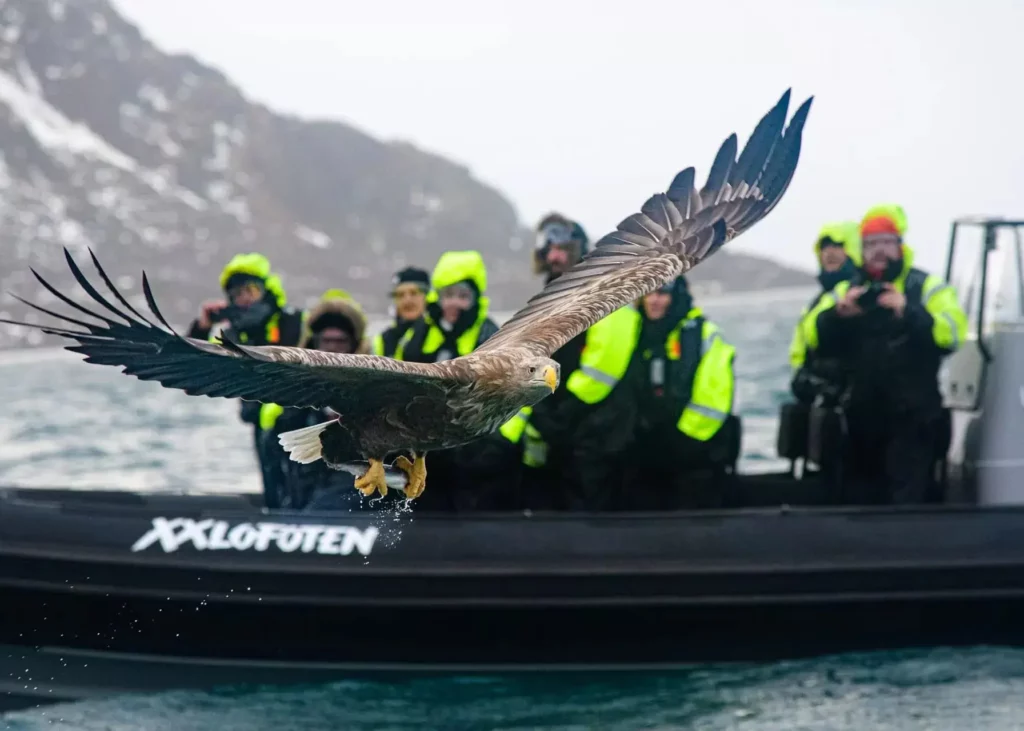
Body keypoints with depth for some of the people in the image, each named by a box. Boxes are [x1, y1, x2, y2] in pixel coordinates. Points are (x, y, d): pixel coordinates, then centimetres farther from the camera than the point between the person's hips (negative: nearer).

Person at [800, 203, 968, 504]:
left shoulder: (926, 287, 0)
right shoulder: (847, 291, 13)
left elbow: (952, 332, -17)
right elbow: (813, 337, 2)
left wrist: (909, 312, -31)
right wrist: (838, 313, -18)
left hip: (913, 422, -5)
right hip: (863, 421, 5)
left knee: (908, 502, -11)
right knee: (858, 499, 14)